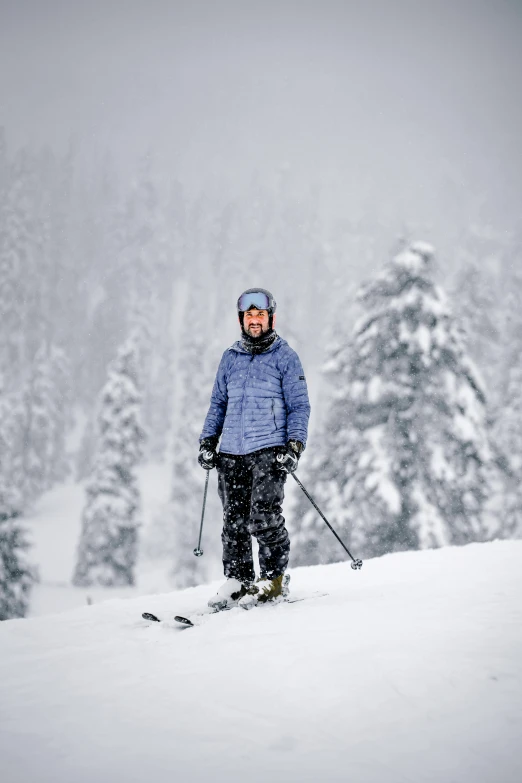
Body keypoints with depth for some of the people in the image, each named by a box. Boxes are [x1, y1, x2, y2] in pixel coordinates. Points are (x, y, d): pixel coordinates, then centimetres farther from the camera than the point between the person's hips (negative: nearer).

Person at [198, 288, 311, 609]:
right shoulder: (230, 358, 17)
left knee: (263, 518, -14)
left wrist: (295, 444, -10)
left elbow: (299, 405, 2)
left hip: (270, 450, -4)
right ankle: (238, 580, 12)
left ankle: (274, 577, 1)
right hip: (232, 452, 4)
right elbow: (218, 402, 24)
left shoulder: (285, 356, 5)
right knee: (234, 521, 2)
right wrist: (208, 440, 13)